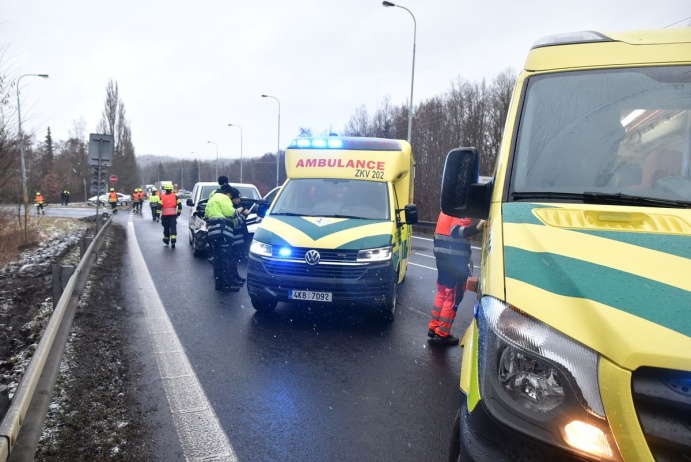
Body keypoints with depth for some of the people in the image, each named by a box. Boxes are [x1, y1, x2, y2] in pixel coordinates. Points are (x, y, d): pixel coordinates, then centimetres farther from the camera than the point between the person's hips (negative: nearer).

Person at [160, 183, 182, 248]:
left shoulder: (162, 196, 0)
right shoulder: (175, 196, 4)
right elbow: (179, 204, 2)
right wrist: (178, 212, 13)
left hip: (165, 215, 0)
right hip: (173, 214, 0)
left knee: (166, 227, 17)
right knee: (173, 228, -4)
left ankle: (166, 240, 32)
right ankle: (173, 241, -18)